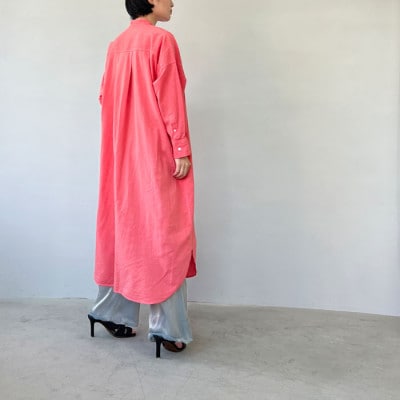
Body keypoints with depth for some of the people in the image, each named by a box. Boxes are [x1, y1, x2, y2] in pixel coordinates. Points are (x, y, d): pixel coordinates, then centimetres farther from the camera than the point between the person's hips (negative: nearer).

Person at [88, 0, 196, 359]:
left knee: (126, 230, 14)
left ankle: (112, 311, 22)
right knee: (164, 234, -4)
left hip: (123, 155, 8)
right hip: (157, 154, -8)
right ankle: (168, 327, -1)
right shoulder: (161, 39, -8)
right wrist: (182, 149, -14)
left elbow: (107, 100, 16)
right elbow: (171, 100, -15)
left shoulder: (117, 45, 15)